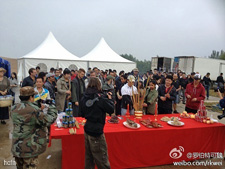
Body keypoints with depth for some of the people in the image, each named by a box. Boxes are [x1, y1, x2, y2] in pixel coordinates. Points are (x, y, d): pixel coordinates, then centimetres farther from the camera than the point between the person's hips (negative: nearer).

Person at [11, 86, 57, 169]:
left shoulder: (14, 108, 0)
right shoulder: (34, 110, -25)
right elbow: (49, 120, -19)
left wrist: (39, 109, 5)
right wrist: (52, 106, -5)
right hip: (29, 149, -7)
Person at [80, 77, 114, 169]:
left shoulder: (84, 98, 2)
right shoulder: (100, 97, -16)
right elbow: (111, 109, -8)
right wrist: (109, 99, 4)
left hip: (87, 130, 7)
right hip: (97, 131, -7)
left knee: (89, 158, 22)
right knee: (102, 160, 7)